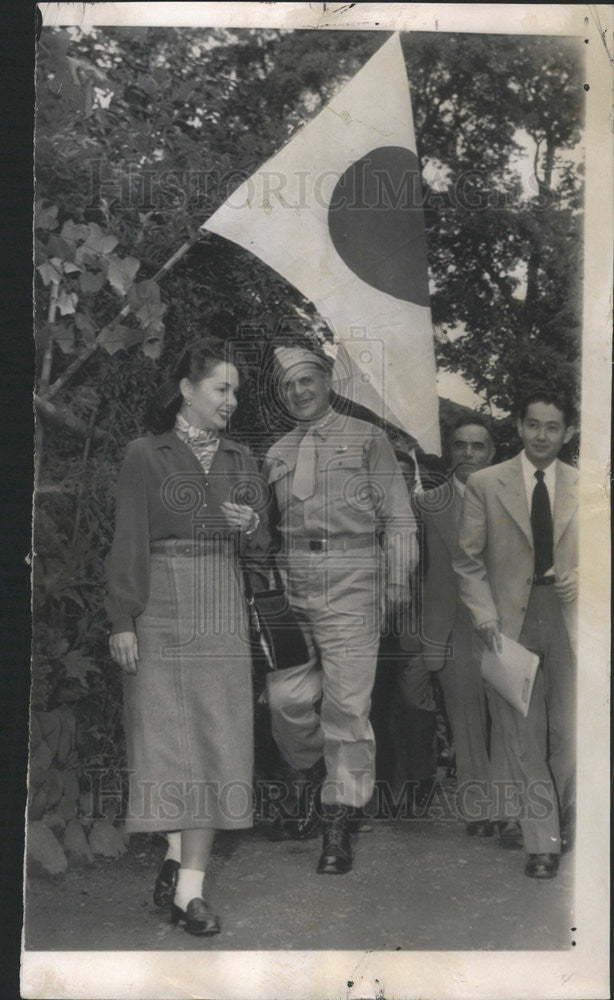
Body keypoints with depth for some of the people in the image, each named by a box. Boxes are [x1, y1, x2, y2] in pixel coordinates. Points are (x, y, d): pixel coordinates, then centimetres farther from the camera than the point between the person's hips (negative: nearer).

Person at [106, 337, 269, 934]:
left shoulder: (239, 461, 13)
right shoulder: (146, 457, 1)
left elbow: (257, 555, 16)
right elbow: (128, 543, -2)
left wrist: (251, 527, -6)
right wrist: (122, 621, -9)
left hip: (221, 616, 4)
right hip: (161, 611, -3)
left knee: (214, 740, -1)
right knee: (167, 738, -1)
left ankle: (189, 885, 3)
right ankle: (180, 858, 15)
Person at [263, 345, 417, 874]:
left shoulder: (367, 438, 7)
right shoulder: (277, 453, 18)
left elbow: (397, 513, 3)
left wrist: (398, 577, -5)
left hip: (351, 580, -4)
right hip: (289, 582, 4)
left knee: (346, 701, -4)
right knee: (286, 696, -1)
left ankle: (340, 819, 6)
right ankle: (310, 771, 28)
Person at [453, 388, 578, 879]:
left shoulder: (584, 486, 7)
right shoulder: (485, 484, 2)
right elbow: (469, 561, 3)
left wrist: (582, 578, -7)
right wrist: (484, 614, -7)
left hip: (569, 617, 1)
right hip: (511, 622, -1)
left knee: (569, 733, 3)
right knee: (523, 737, 3)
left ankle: (568, 826, 27)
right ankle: (542, 841, 14)